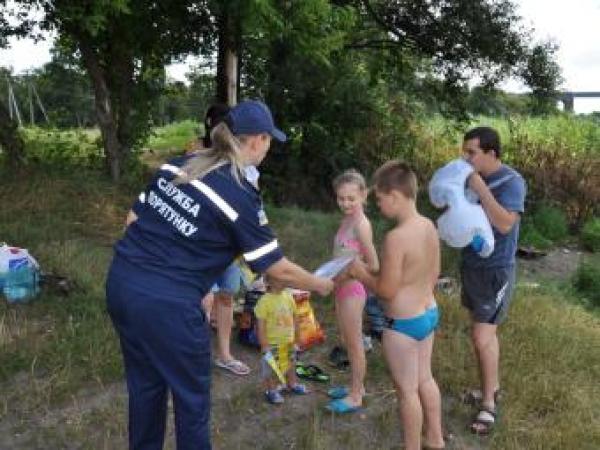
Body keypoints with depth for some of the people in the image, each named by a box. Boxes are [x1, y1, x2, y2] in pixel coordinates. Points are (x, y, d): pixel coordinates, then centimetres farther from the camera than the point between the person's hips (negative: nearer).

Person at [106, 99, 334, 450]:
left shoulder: (176, 165, 8)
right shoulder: (240, 195, -10)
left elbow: (133, 219, 13)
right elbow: (279, 269, -4)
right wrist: (322, 285, 12)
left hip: (122, 283, 7)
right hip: (168, 303, -7)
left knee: (146, 385, 24)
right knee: (193, 397, 14)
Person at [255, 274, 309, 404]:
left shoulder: (288, 297, -2)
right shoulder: (265, 301, -20)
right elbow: (261, 325, -17)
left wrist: (295, 337, 12)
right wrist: (264, 345, -16)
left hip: (288, 342, 6)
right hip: (272, 344, -6)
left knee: (290, 364, 23)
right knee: (270, 368, 6)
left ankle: (292, 384, 43)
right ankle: (271, 390, 23)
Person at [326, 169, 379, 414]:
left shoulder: (361, 224, -19)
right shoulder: (347, 220, 7)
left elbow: (373, 266, -18)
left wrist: (347, 273, -23)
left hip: (352, 289, -9)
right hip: (342, 288, 9)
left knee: (354, 343, 5)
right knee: (347, 341, 21)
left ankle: (355, 397, 20)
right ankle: (357, 386, 37)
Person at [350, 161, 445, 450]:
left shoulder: (396, 237, -28)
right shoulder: (429, 227, -1)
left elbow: (387, 291, -23)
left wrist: (360, 272, -8)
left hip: (402, 324, -9)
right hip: (429, 314, 9)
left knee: (407, 390, 9)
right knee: (424, 379, 25)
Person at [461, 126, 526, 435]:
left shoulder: (511, 182, -17)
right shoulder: (474, 178, 4)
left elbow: (505, 224, -29)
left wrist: (481, 190, -29)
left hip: (495, 271, -7)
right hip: (472, 266, 7)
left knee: (481, 336, -7)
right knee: (485, 332, 17)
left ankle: (488, 404, 8)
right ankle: (493, 387, 33)